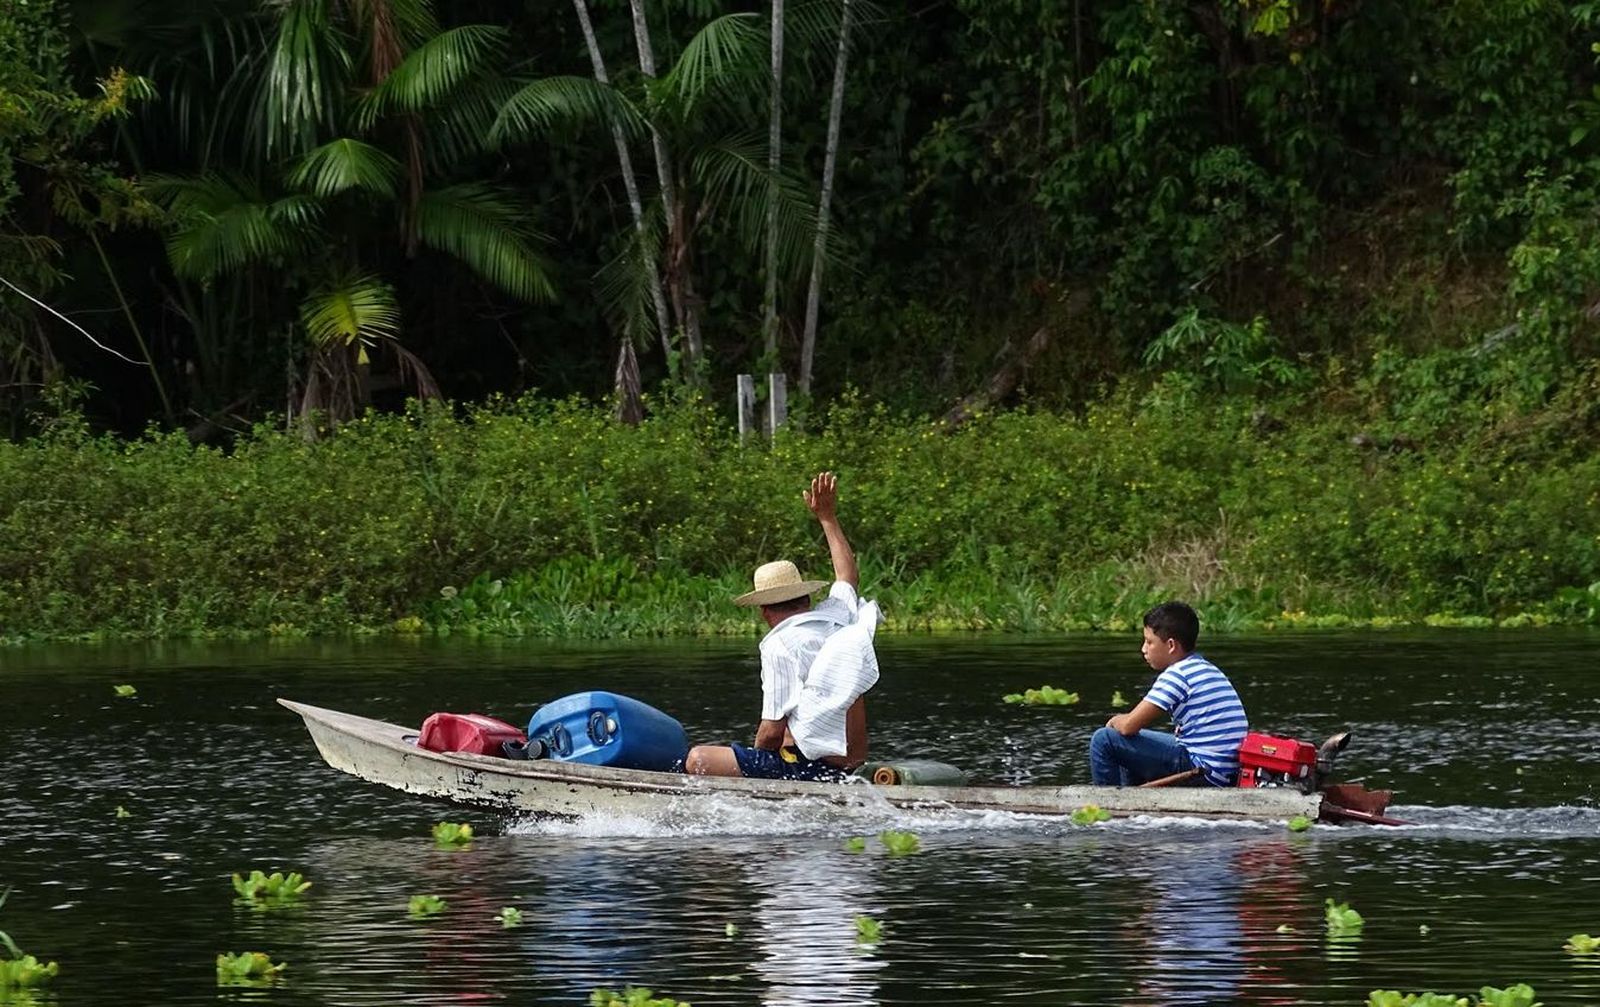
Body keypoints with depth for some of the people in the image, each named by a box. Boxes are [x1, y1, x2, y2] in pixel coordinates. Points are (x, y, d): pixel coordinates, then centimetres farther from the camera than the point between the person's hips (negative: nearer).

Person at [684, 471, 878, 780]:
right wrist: (828, 518, 42)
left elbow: (773, 730, -14)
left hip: (806, 766, -9)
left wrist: (753, 762, 6)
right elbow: (849, 575, 32)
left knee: (698, 760, -9)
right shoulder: (838, 614, 7)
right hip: (848, 771, 9)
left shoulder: (780, 645, -13)